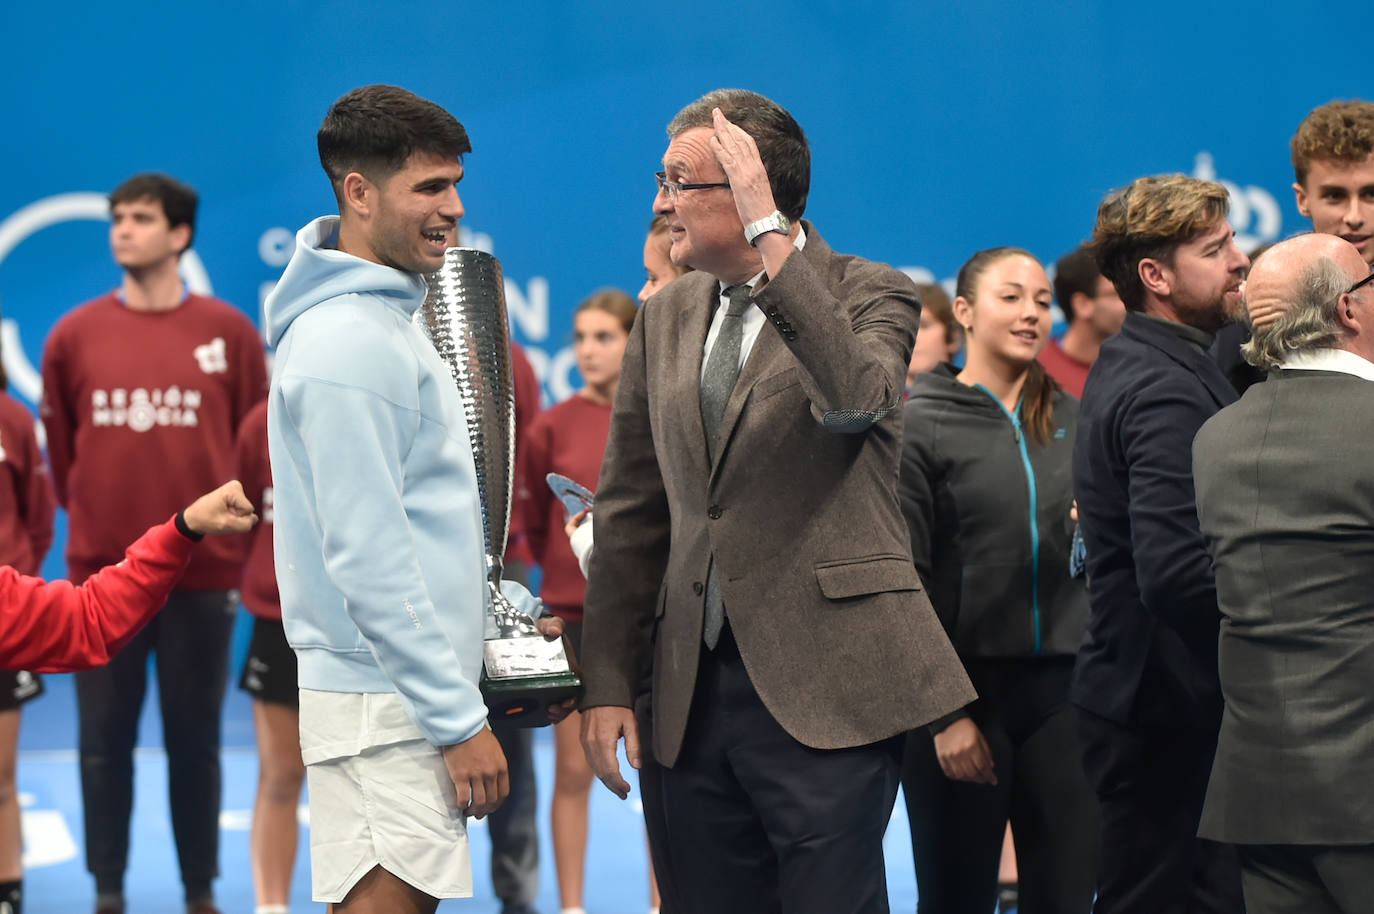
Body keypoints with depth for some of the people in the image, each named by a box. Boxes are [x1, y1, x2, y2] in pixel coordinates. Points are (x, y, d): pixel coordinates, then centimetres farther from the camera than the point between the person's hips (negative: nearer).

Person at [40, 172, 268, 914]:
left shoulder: (229, 333, 0)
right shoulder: (74, 335, 2)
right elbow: (61, 449, 11)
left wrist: (233, 530, 6)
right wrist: (87, 514, 11)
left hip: (202, 573, -1)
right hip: (102, 574, 1)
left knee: (194, 740, 6)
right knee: (104, 740, 4)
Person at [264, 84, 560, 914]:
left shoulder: (389, 318, 15)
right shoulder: (347, 344, -18)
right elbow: (366, 558, -21)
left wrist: (515, 611, 18)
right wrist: (459, 719, -20)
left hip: (414, 690, 10)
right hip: (382, 704, -10)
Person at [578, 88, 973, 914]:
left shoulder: (869, 295, -2)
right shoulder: (665, 320, 14)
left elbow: (857, 399, -26)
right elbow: (632, 512, 15)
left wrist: (768, 236, -26)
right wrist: (609, 682, 8)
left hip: (825, 688, -5)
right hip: (696, 689, 6)